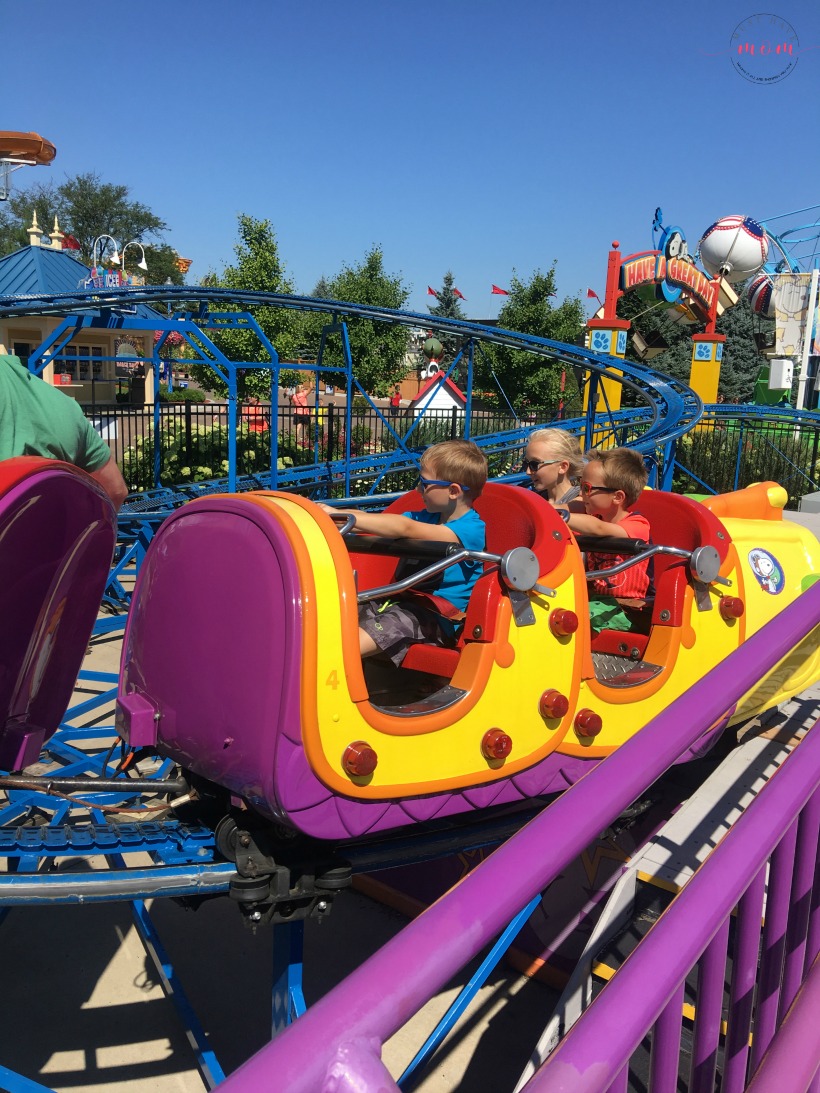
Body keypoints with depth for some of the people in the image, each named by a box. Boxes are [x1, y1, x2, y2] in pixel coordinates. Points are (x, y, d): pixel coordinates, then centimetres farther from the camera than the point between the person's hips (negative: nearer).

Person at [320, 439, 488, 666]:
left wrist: (341, 516, -27)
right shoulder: (428, 517, 15)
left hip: (439, 618, -8)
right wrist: (334, 515, -12)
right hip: (407, 598, 8)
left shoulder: (472, 529, -14)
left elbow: (406, 528, -24)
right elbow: (376, 521, 5)